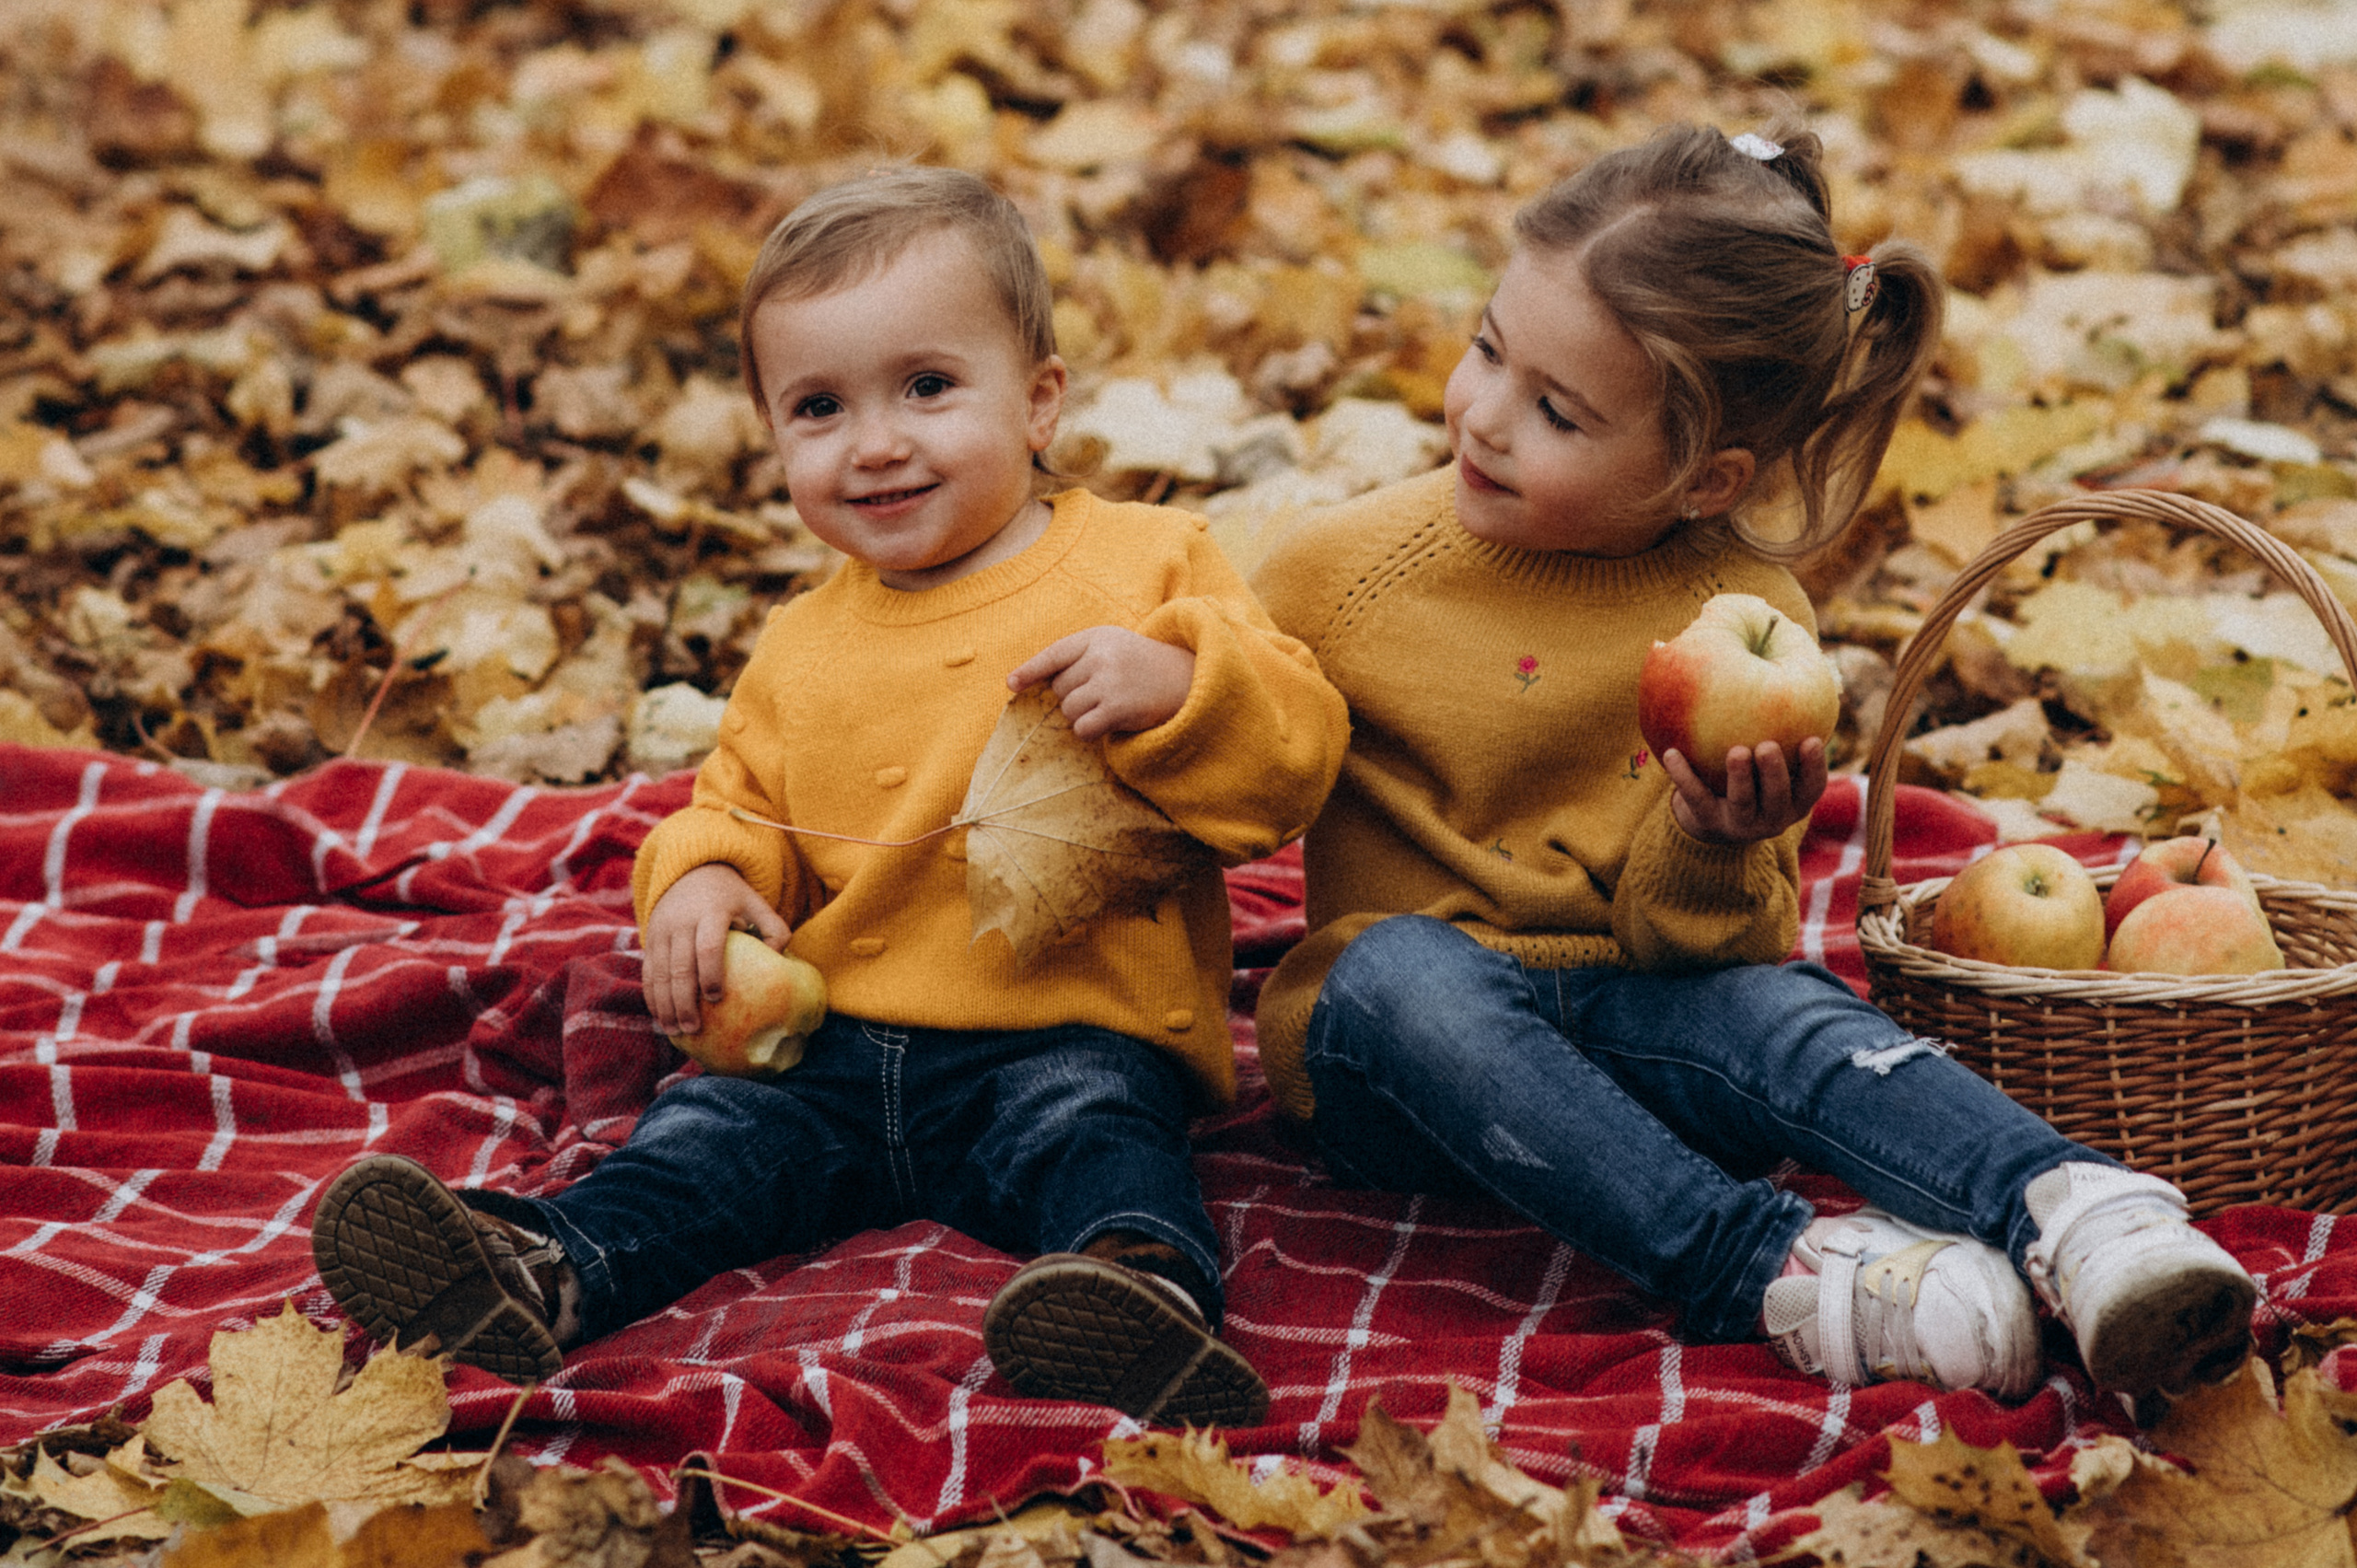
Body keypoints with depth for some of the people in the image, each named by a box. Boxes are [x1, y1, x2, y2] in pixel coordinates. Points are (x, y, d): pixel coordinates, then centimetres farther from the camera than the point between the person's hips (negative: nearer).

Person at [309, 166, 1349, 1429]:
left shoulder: (1145, 570, 3)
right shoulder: (803, 650, 19)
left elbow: (1292, 760, -3)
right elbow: (743, 802, 28)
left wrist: (1172, 686, -23)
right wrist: (701, 876, 3)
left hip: (1070, 1037, -4)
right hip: (841, 1043, 5)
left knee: (1089, 1123, -33)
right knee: (708, 1133, -19)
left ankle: (1150, 1281, -59)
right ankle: (544, 1271, -40)